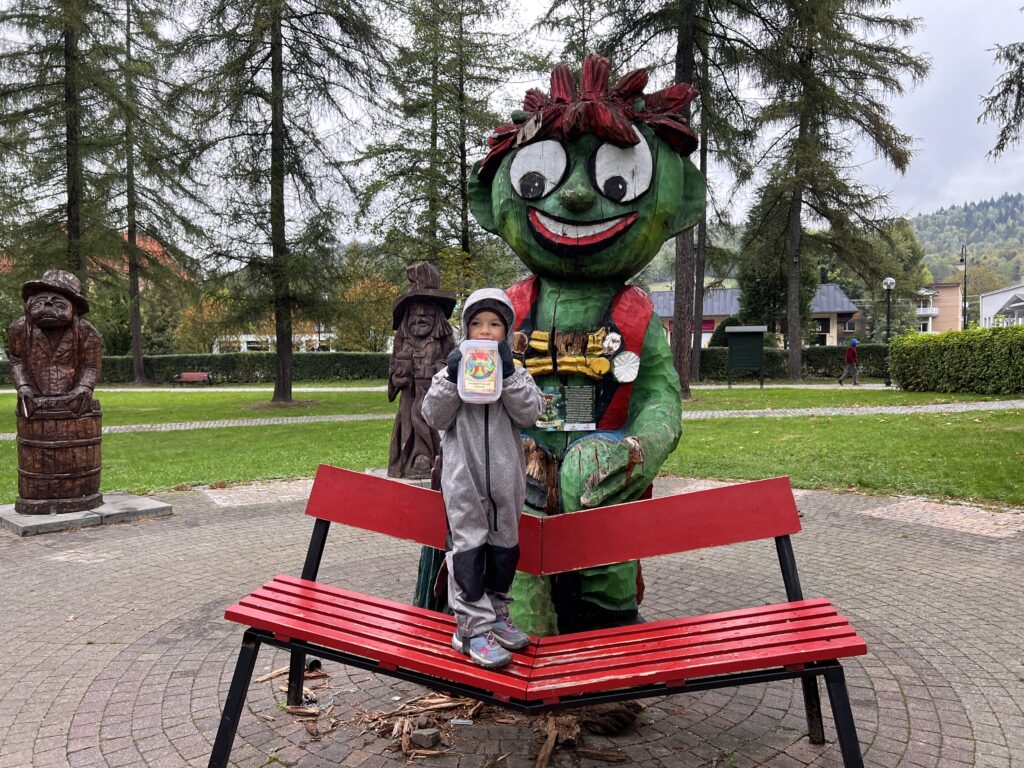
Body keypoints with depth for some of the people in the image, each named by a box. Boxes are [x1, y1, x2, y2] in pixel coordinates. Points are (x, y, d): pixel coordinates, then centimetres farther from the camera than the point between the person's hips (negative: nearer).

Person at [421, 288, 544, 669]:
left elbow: (530, 412, -9)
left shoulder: (516, 373, 6)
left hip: (505, 477, 3)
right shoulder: (452, 370, 2)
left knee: (504, 546, 14)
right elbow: (434, 417, -4)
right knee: (467, 547, -2)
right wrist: (450, 379, -17)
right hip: (464, 477, -3)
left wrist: (507, 374, -19)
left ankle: (495, 614, 31)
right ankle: (472, 627, 6)